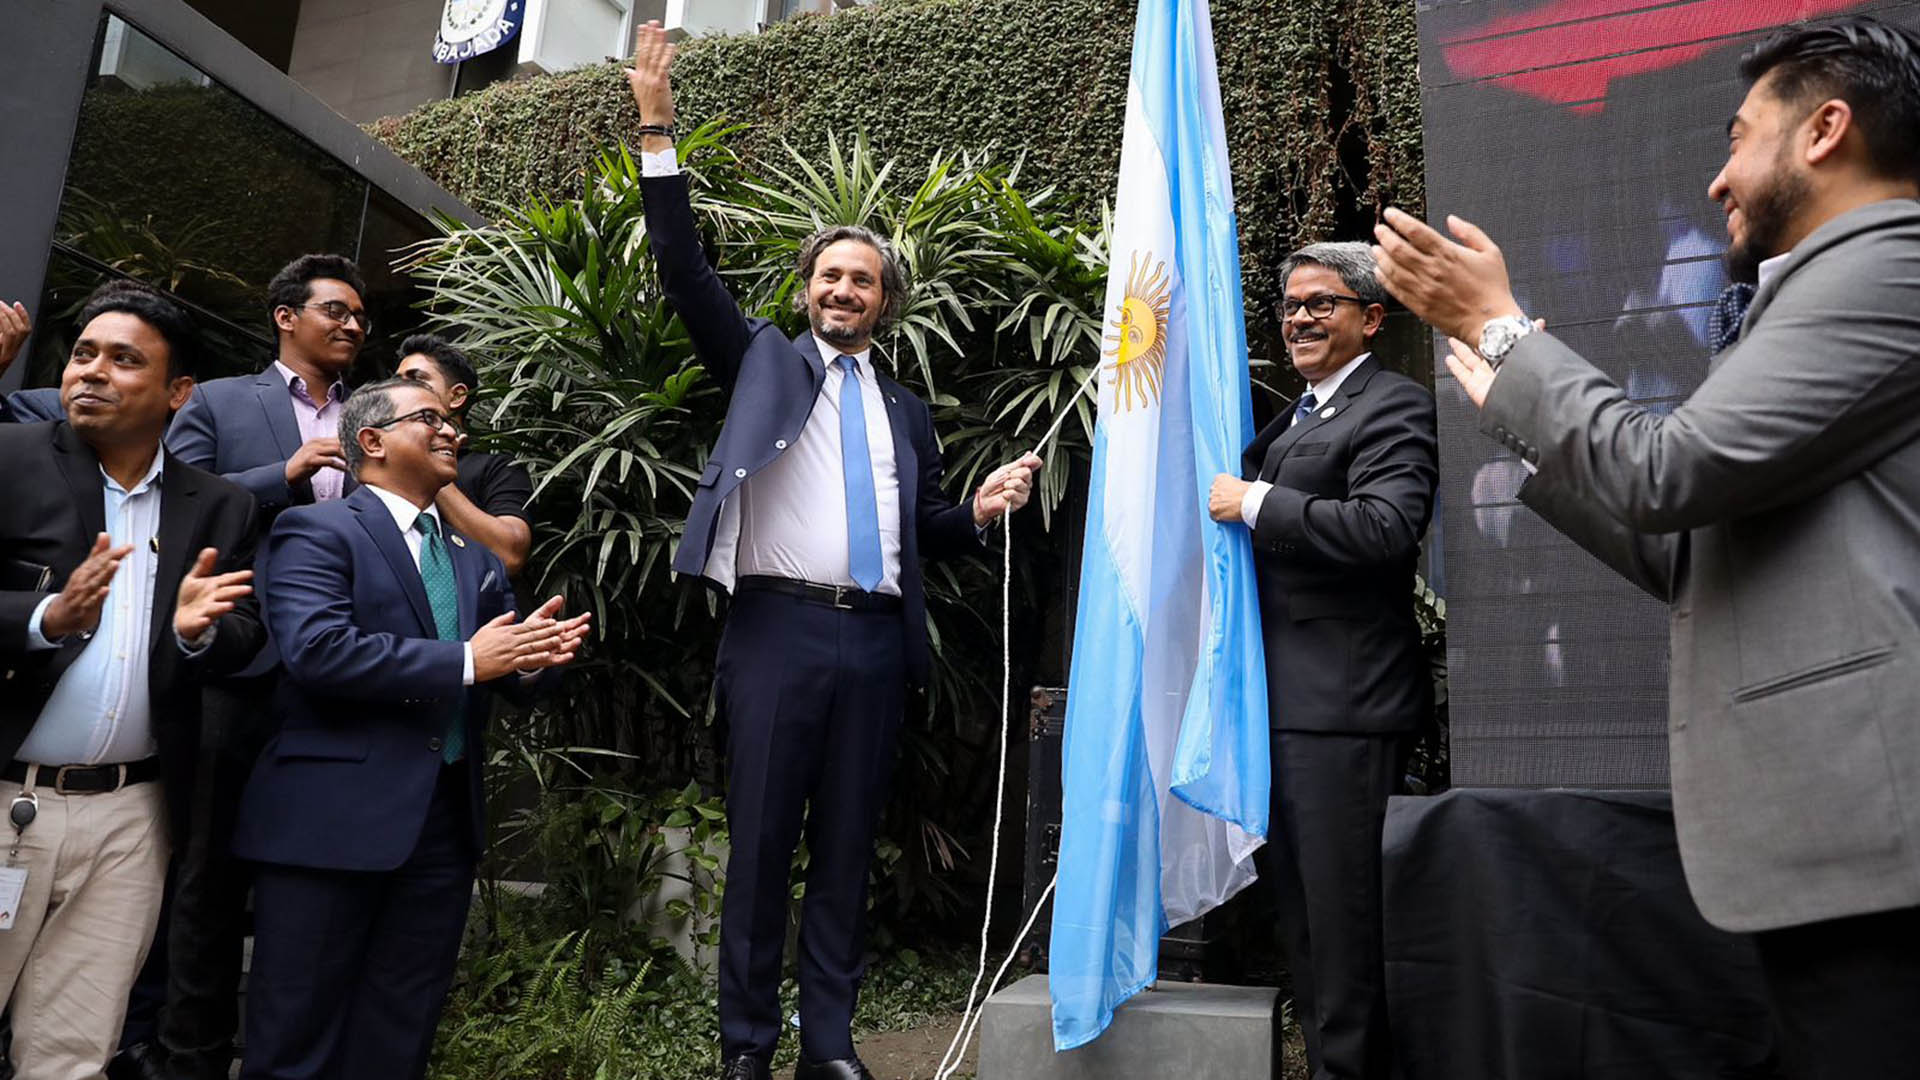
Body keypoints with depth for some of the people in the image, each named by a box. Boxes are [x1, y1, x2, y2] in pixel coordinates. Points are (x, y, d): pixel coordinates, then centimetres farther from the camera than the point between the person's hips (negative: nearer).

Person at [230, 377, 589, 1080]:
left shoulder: (475, 559, 18)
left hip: (445, 825, 6)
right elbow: (317, 649, -19)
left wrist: (532, 651, -10)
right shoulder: (316, 533, -3)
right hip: (334, 819, -6)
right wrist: (466, 661, -18)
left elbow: (502, 671, 14)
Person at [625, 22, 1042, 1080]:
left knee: (846, 848, 7)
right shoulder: (765, 358, 12)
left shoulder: (907, 410, 20)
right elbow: (686, 271, 1)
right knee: (759, 843, 1)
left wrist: (981, 509, 1)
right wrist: (657, 132, -5)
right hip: (778, 629, -3)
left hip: (874, 642, 3)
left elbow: (927, 531, 22)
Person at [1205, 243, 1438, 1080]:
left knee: (1343, 912, -1)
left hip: (1343, 705, -10)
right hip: (1283, 703, 10)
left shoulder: (1393, 407, -9)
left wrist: (1254, 502, -18)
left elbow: (1387, 528, -24)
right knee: (1300, 910, 18)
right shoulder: (1298, 416, 19)